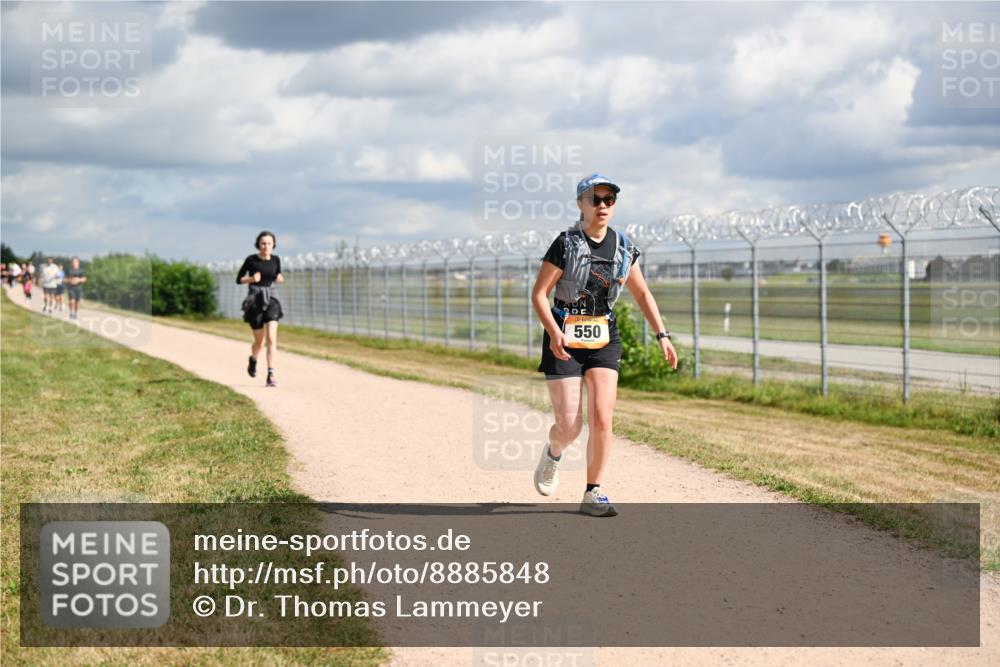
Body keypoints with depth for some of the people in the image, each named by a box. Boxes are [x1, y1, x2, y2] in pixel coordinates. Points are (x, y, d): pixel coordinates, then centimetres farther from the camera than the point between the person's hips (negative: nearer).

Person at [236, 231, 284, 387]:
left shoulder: (275, 260, 3)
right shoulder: (251, 260, -6)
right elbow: (239, 279, 3)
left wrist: (280, 279, -5)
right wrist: (251, 279, -17)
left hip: (271, 300, 2)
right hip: (255, 300, -1)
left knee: (272, 339, -16)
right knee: (260, 341, 8)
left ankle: (271, 375, -18)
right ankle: (253, 359, 42)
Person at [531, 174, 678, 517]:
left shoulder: (623, 247, 4)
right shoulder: (566, 244, -10)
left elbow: (642, 294, 14)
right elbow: (538, 294, -11)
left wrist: (662, 335, 5)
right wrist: (554, 333, -25)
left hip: (604, 339, 3)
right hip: (564, 341, -3)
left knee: (602, 418, -9)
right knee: (570, 426, -4)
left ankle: (592, 494, 4)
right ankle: (552, 454, 33)